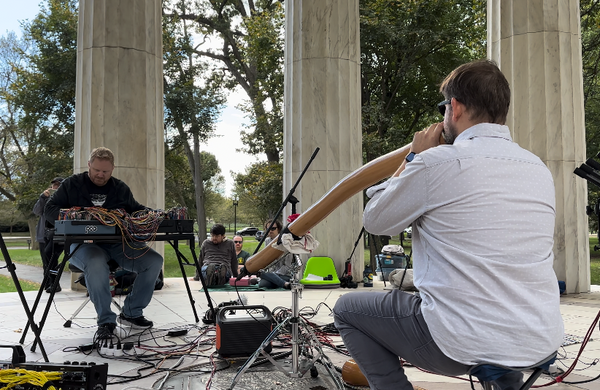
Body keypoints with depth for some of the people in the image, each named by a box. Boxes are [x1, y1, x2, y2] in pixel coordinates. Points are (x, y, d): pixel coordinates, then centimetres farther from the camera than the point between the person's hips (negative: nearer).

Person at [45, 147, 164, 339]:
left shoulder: (120, 188, 16)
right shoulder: (72, 184, 6)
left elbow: (136, 209, 24)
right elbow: (50, 209, 2)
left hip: (116, 244, 4)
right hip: (83, 243, -4)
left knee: (154, 260, -15)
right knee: (97, 264, -41)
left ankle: (131, 313, 0)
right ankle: (105, 321, -22)